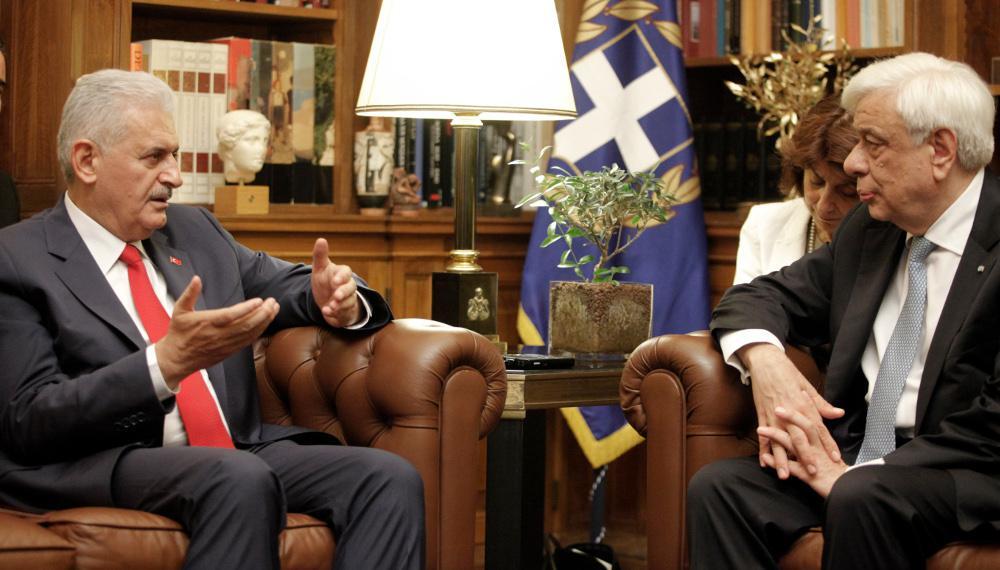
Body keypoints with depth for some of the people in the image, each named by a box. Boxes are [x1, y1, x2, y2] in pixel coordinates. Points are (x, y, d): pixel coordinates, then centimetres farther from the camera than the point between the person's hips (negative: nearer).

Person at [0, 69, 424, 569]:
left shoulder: (194, 229, 19)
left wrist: (336, 299, 3)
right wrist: (167, 362, -22)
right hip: (104, 469, -6)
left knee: (391, 479, -19)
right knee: (242, 479, -37)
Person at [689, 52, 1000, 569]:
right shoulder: (867, 231, 12)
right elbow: (760, 297, 16)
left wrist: (855, 477, -20)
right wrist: (765, 360, -9)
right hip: (856, 452, 6)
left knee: (863, 498, -36)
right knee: (716, 487, -18)